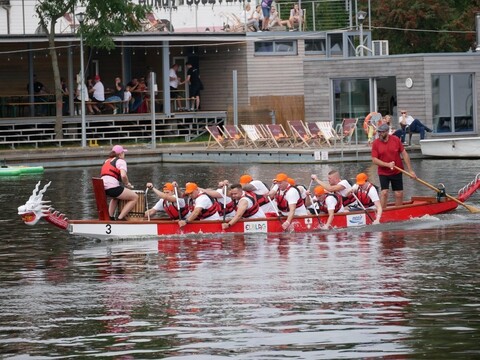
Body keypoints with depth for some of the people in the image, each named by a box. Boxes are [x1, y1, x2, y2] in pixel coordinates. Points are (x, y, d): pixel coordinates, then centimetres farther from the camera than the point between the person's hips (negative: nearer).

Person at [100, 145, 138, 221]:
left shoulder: (107, 161, 25)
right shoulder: (121, 161, 1)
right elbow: (123, 175, -16)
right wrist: (127, 184, 4)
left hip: (102, 188, 8)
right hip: (112, 187, -8)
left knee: (116, 197, 40)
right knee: (135, 197, 3)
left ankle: (110, 217, 26)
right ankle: (120, 218, -4)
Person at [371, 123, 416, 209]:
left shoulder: (396, 140, -5)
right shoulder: (376, 143, -6)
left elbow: (404, 154, 0)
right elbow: (374, 160, -9)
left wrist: (410, 170, -2)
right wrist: (387, 164, -22)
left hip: (397, 172, 1)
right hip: (383, 173, -1)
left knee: (399, 194, 4)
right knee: (384, 193, -14)